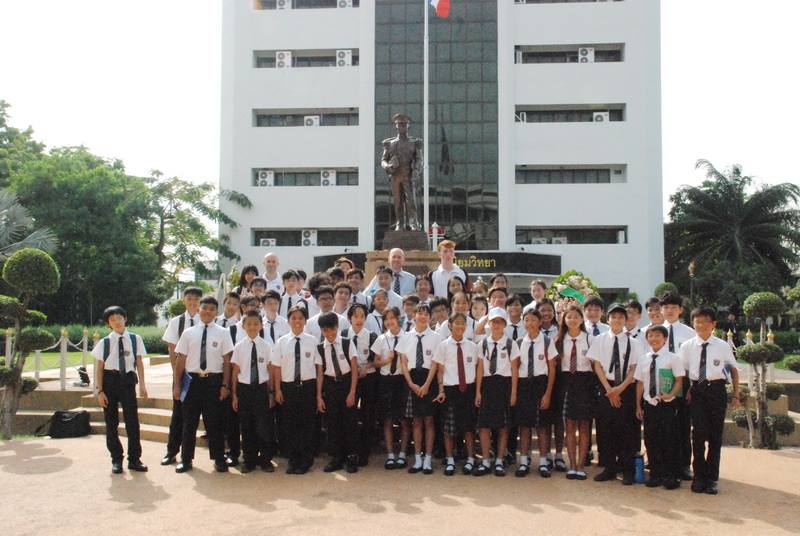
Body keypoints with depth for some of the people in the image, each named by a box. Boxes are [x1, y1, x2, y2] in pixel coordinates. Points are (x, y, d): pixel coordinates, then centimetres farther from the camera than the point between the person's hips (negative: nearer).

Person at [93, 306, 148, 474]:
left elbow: (139, 363, 2)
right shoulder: (104, 342, -2)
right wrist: (100, 391, -5)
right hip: (110, 380, 0)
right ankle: (116, 459, 21)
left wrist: (142, 385, -3)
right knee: (111, 422, 8)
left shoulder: (135, 339, 1)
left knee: (132, 420, 0)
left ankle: (134, 459, 12)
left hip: (128, 380, 0)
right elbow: (99, 368, -1)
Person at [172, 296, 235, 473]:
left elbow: (227, 361, -1)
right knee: (189, 422, 10)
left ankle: (219, 459, 18)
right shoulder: (188, 333, 5)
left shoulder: (222, 333, 0)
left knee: (214, 422, 6)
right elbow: (180, 360, 5)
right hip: (192, 380, 2)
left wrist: (225, 385, -5)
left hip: (214, 381, -1)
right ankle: (186, 459, 22)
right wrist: (177, 385, 3)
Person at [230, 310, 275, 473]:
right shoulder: (239, 346, 0)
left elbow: (270, 371, 1)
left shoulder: (266, 346, -2)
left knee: (263, 425, 2)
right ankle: (249, 460, 21)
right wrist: (234, 394, 3)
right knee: (246, 426, 8)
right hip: (244, 388, 1)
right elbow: (235, 371, 4)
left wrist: (271, 393, 1)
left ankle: (265, 460, 17)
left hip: (261, 388, -1)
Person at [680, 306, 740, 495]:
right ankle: (699, 476, 9)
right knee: (699, 433, -4)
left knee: (715, 435, 5)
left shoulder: (723, 346, -1)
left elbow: (734, 370, 8)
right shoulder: (687, 346, 1)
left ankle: (711, 478, 16)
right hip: (696, 391, 0)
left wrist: (736, 395, 5)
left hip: (717, 390, 0)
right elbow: (683, 372, 6)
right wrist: (686, 391, -6)